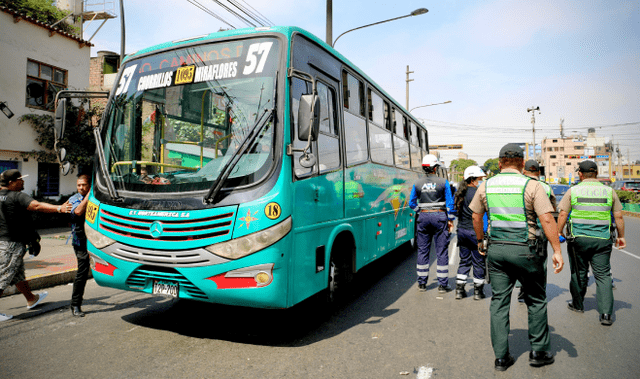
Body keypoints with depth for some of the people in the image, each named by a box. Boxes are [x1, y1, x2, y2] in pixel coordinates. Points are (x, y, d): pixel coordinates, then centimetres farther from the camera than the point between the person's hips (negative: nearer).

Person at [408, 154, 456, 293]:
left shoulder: (417, 184, 0)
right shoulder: (443, 182, -4)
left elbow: (412, 203, 7)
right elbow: (450, 203, -2)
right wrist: (450, 220, 5)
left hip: (423, 217, 2)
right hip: (439, 216, -2)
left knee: (423, 250, 10)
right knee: (442, 251, 5)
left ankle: (422, 283, 15)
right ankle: (442, 284, 9)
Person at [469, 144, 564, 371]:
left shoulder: (486, 186, 4)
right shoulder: (531, 185, -7)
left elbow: (476, 217, 11)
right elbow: (547, 220, -13)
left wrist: (480, 241, 24)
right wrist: (557, 251, -8)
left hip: (495, 249, 3)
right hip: (524, 250, -3)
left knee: (499, 302, 9)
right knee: (536, 300, 16)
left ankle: (501, 357, 14)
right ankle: (538, 352, 25)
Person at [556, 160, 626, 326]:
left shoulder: (573, 191, -3)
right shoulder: (609, 191, 4)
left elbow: (563, 214, -5)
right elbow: (618, 217, 7)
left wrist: (559, 233, 6)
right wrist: (621, 236, 17)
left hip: (578, 238, -1)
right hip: (602, 240, 1)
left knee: (578, 273, 12)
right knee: (603, 275, 6)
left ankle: (578, 305, 28)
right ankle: (606, 313, -1)